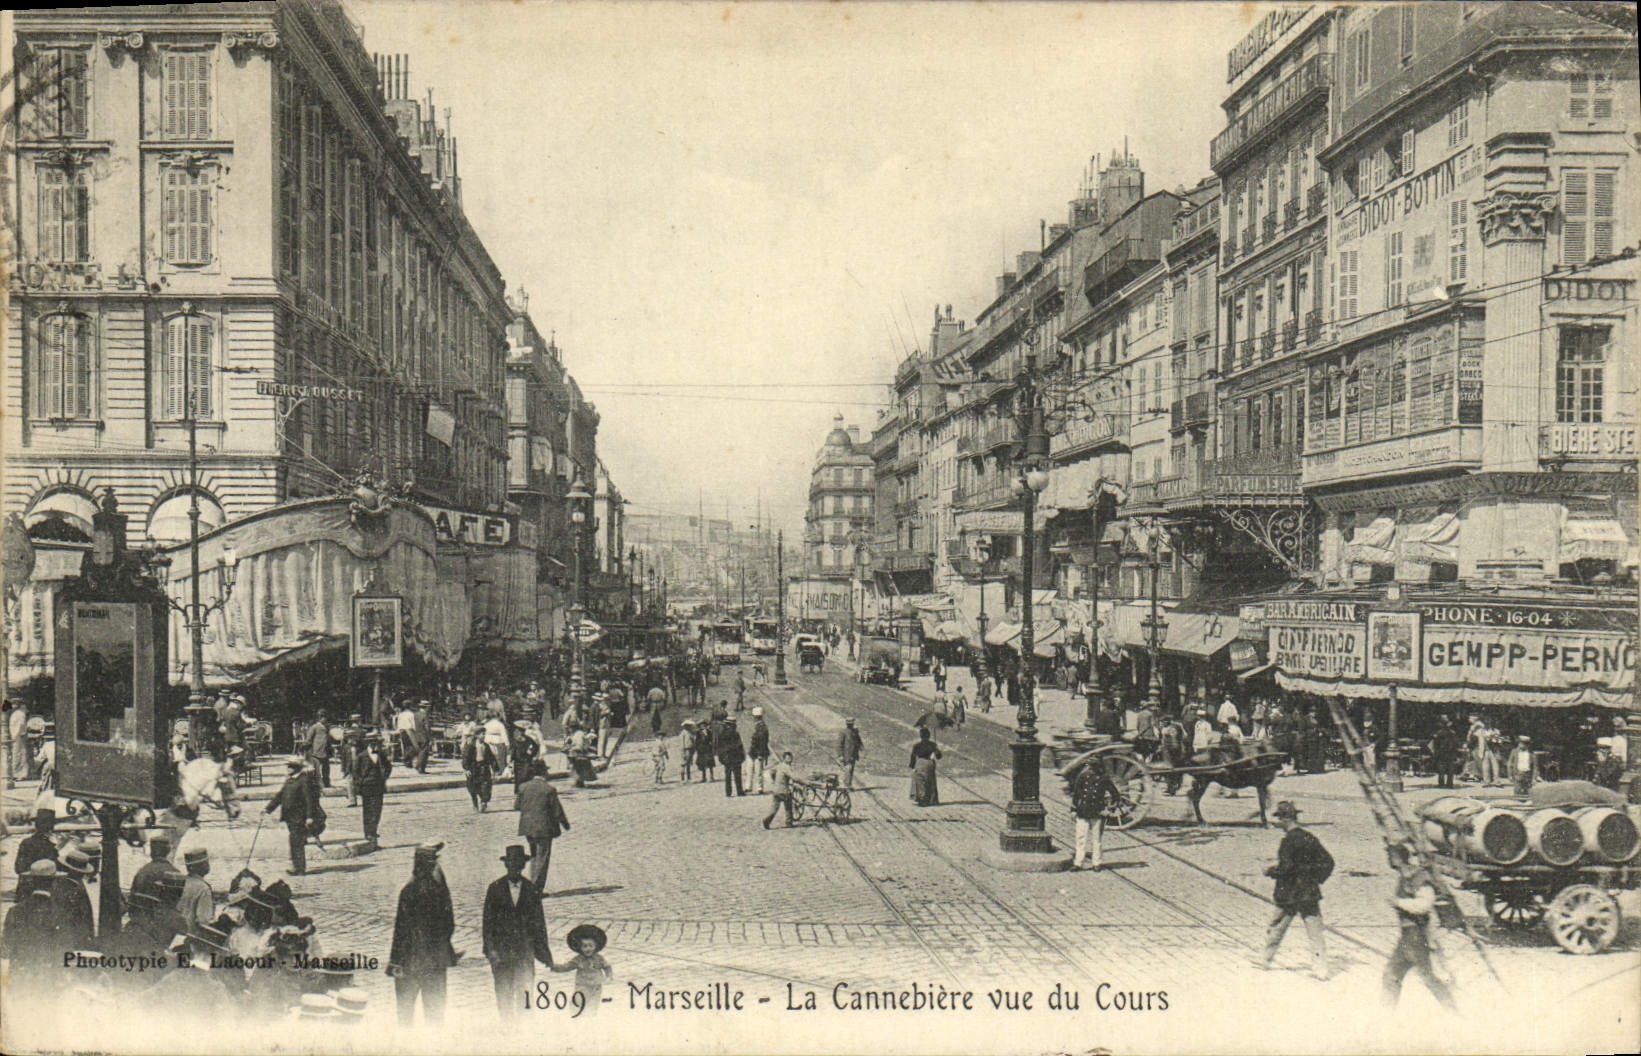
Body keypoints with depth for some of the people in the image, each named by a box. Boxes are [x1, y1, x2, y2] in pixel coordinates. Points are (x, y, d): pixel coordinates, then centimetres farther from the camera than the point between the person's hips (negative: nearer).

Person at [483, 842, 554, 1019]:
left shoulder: (532, 890, 4)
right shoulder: (495, 888, 2)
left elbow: (538, 922, 8)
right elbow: (488, 921, 2)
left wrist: (544, 951, 5)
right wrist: (490, 949, -6)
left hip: (525, 949, 0)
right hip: (501, 949, 0)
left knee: (525, 992, -2)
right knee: (503, 993, 0)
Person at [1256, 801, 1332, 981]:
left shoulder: (1288, 840, -15)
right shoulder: (1308, 837, 5)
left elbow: (1285, 867, -19)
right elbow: (1328, 861, 9)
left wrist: (1270, 871, -2)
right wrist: (1317, 880, 13)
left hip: (1289, 893, -5)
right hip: (1310, 892, 5)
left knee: (1277, 926, 12)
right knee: (1315, 932, 3)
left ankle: (1266, 958, 23)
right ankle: (1321, 969, 0)